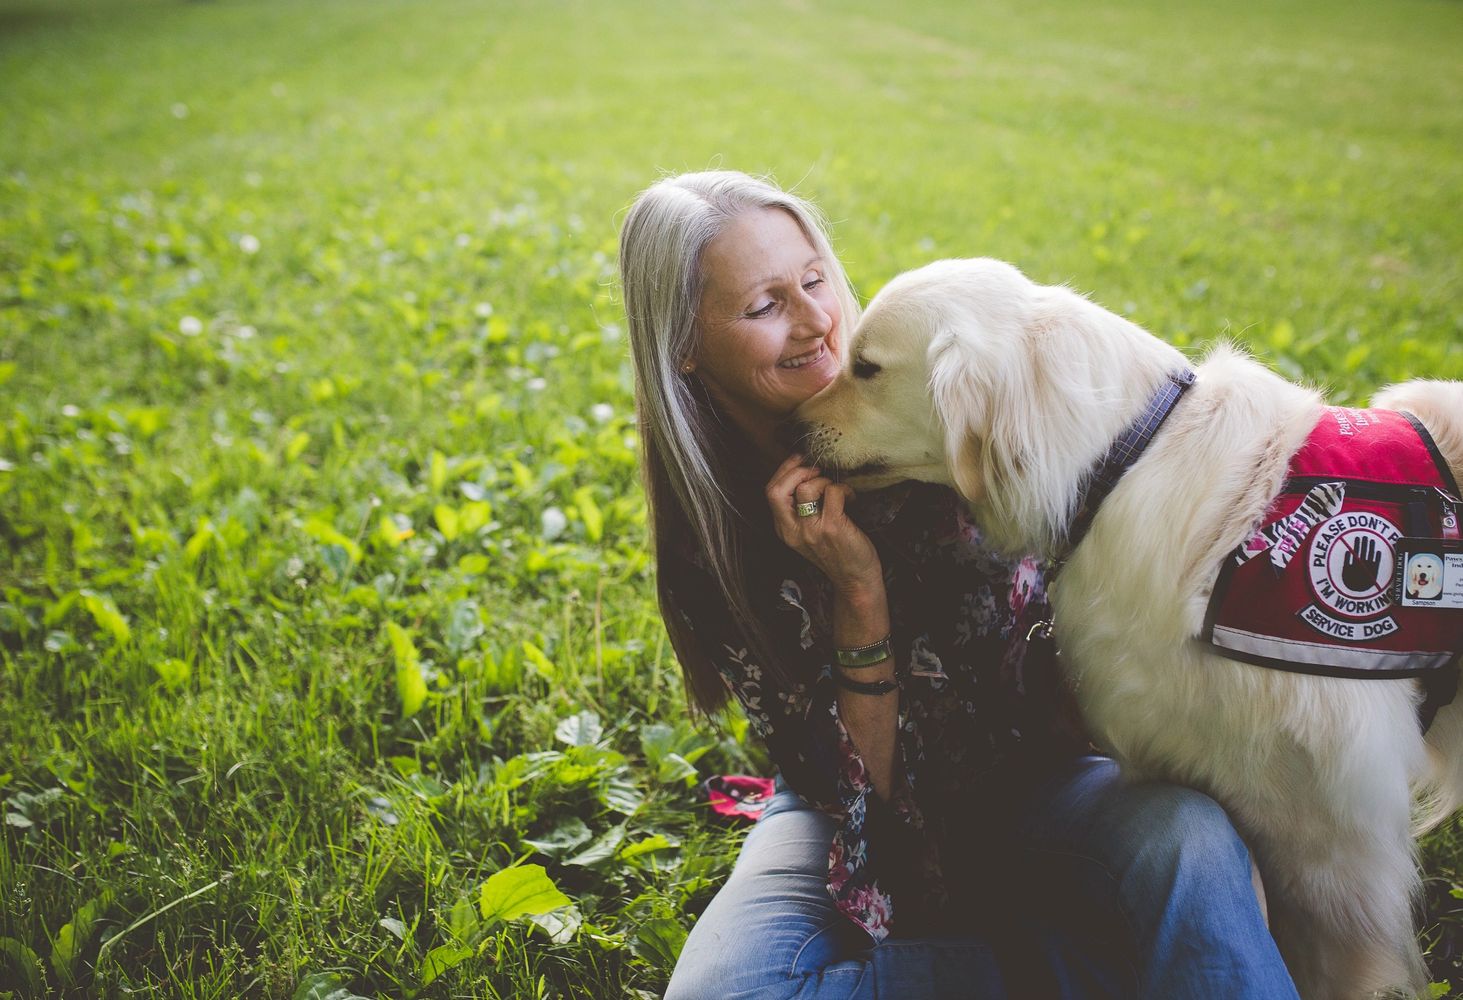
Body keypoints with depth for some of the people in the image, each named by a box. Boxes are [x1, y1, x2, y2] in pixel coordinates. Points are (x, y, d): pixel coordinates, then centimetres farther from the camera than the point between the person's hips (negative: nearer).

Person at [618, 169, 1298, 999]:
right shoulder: (708, 544, -11)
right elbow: (858, 792, -13)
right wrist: (858, 592, -25)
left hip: (1030, 768, -2)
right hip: (868, 816, 2)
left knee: (1187, 843, -35)